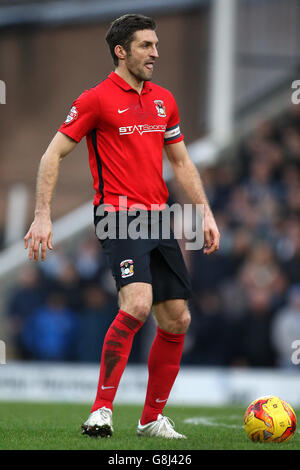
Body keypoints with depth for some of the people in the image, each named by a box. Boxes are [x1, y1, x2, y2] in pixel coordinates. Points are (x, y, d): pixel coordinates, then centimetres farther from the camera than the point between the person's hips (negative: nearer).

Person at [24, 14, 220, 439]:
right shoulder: (97, 99, -5)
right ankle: (102, 410, -17)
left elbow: (181, 161, 24)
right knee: (137, 304, -27)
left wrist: (205, 212, 15)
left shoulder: (163, 100, 14)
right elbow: (53, 154, -2)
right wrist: (42, 216, -9)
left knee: (177, 320, 6)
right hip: (119, 216, -7)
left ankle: (152, 419, 20)